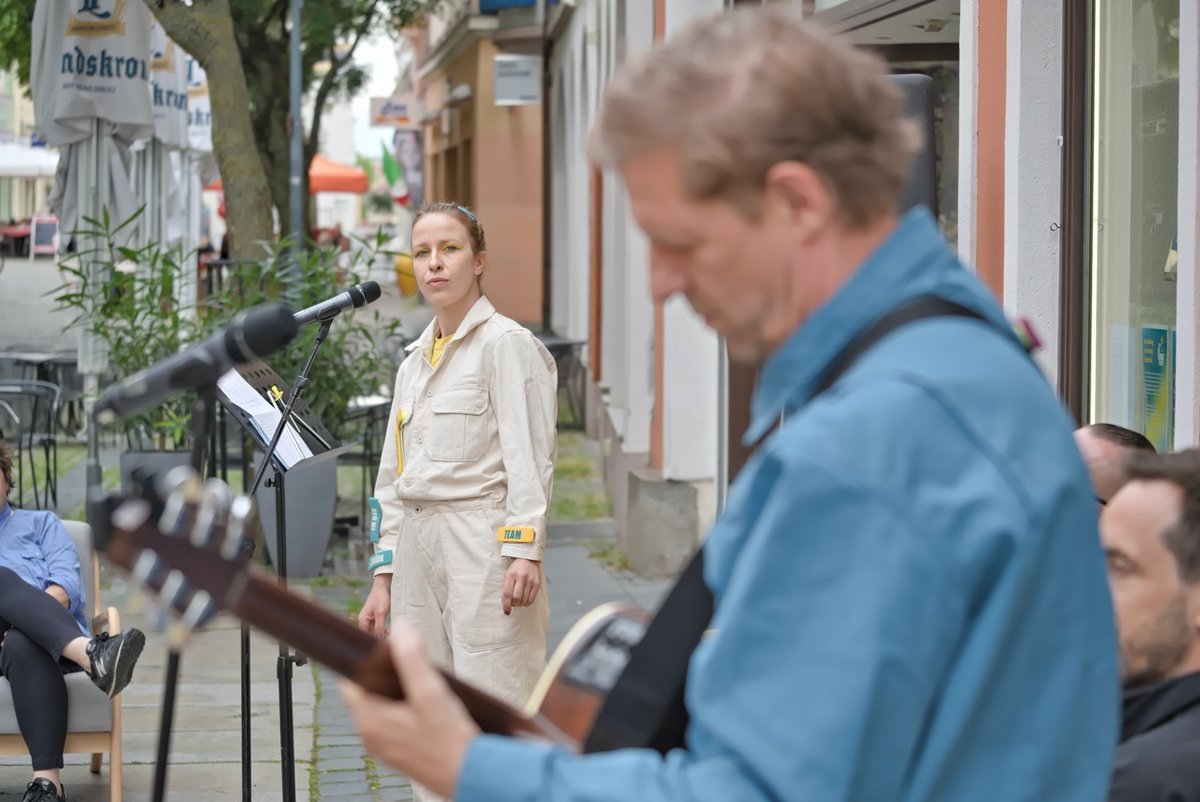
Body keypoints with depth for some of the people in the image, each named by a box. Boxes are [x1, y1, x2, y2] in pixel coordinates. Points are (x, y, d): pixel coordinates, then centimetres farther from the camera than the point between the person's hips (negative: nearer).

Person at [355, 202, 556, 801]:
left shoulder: (505, 344, -2)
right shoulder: (414, 361, 19)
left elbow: (529, 457, -10)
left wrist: (525, 550, -20)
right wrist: (384, 577, 15)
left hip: (483, 542, -7)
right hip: (418, 546, 7)